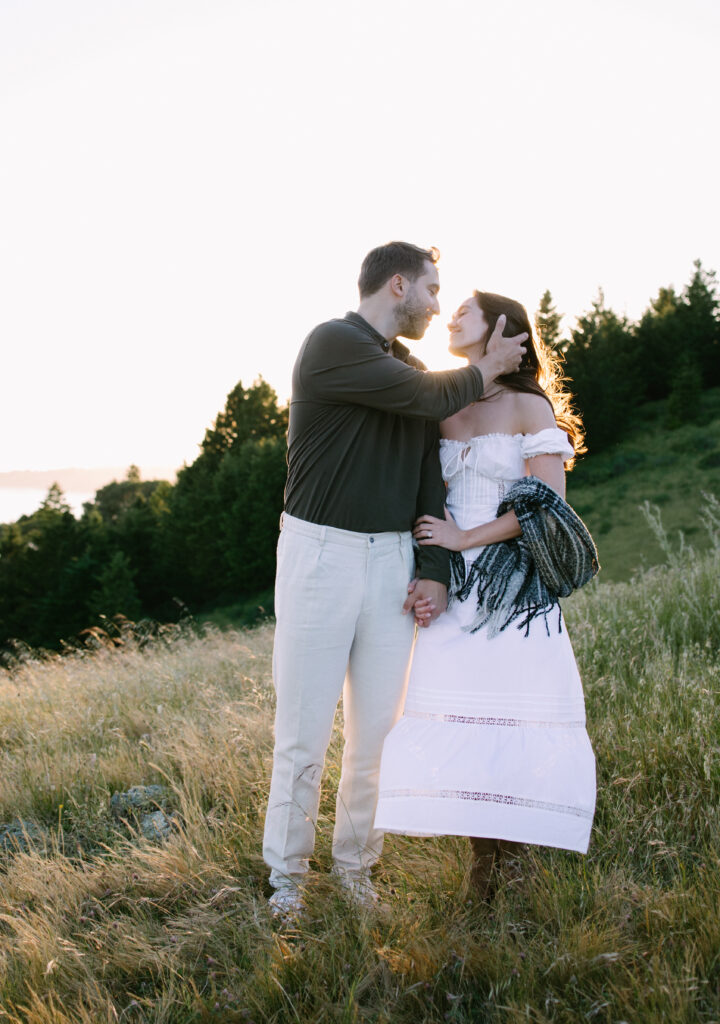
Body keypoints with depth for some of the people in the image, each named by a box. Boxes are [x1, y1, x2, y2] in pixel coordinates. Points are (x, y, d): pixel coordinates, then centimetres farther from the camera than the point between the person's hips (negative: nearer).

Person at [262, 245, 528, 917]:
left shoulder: (411, 371, 15)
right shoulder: (332, 344, -7)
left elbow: (429, 478, 13)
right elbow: (432, 398, -13)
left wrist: (435, 572, 3)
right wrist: (488, 366, 5)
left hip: (391, 562, 6)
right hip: (320, 555, -6)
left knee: (378, 729, 8)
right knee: (304, 732, -1)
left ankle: (355, 866, 23)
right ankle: (286, 875, 15)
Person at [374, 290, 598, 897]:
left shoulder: (530, 407, 0)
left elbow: (548, 503, -8)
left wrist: (464, 539, -8)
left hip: (514, 590, -4)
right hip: (454, 590, 4)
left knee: (514, 716, -6)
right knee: (457, 721, 0)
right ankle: (483, 869, 9)